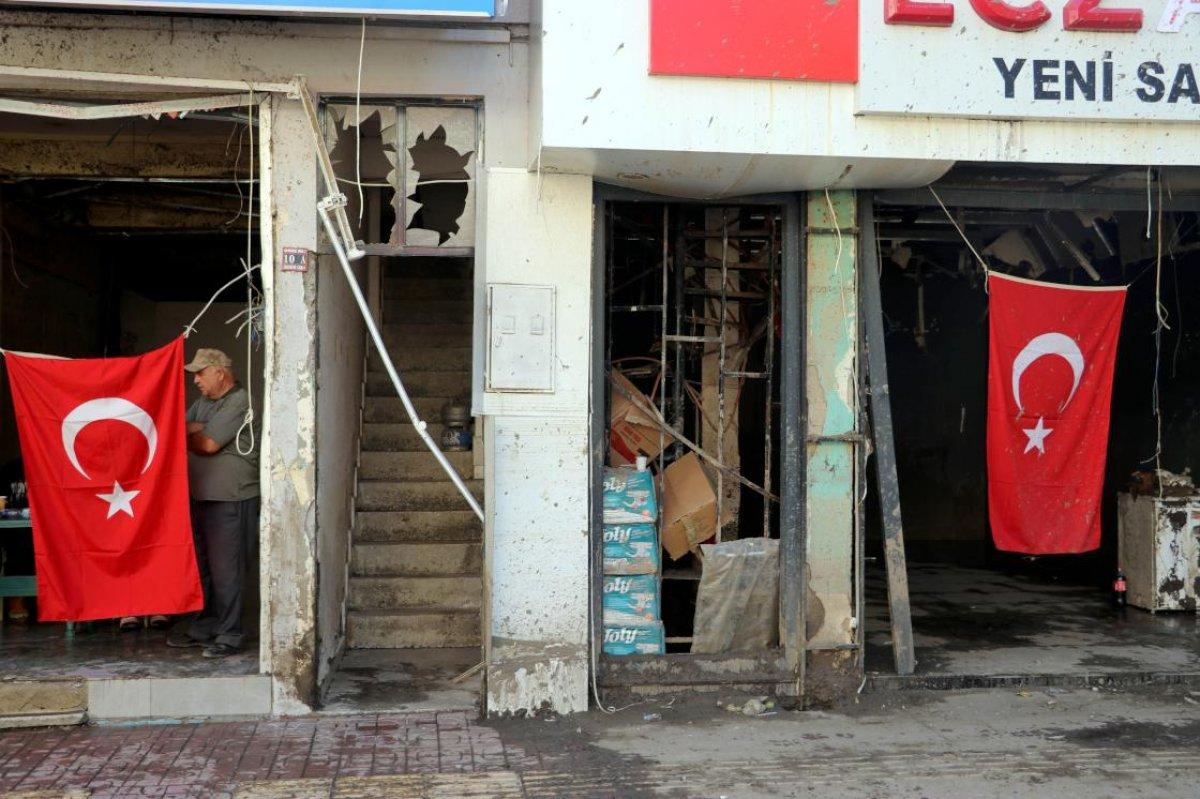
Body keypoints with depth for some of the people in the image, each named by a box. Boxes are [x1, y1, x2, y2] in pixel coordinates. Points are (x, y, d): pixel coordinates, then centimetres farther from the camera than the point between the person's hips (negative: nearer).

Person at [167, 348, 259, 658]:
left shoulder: (239, 402, -12)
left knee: (226, 571, -4)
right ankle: (204, 627, 26)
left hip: (230, 501, -9)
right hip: (202, 498, 9)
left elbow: (209, 444, -17)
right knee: (202, 567, 15)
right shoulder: (204, 402, 17)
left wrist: (186, 435, 0)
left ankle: (229, 635, 3)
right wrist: (196, 429, -10)